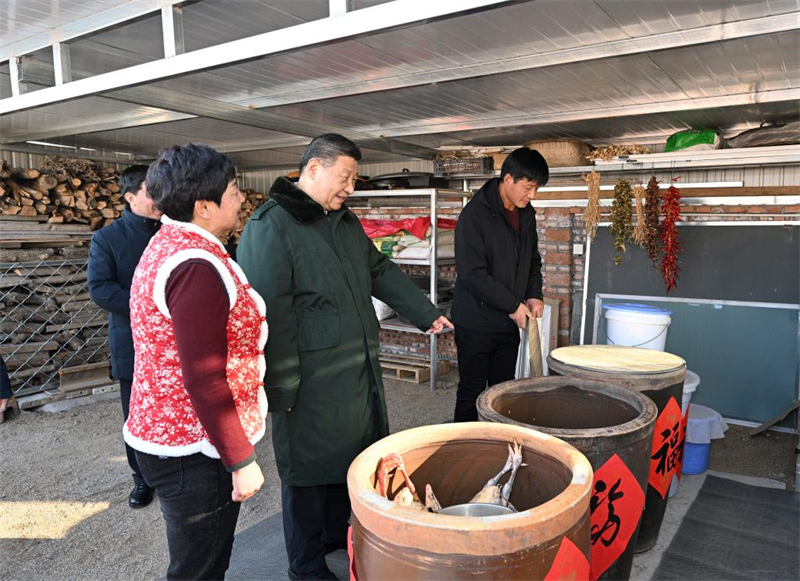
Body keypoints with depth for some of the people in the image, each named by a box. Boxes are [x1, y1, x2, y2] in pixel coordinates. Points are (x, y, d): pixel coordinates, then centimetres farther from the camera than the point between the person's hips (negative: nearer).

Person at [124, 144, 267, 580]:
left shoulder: (167, 244, 8)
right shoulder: (197, 266, -24)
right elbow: (204, 379, -26)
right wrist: (241, 460, -19)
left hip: (165, 430, 10)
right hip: (195, 451, -10)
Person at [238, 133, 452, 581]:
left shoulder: (346, 221, 12)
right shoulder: (270, 226, -15)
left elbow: (381, 271, 20)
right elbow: (269, 312, -19)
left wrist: (426, 313, 17)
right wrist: (282, 389, -19)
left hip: (360, 372, 8)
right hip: (312, 384, -8)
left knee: (353, 459, 20)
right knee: (310, 469, 8)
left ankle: (338, 534, 43)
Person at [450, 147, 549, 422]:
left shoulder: (527, 214, 8)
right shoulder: (475, 214, -15)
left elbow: (533, 260, 20)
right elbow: (472, 273, -21)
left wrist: (534, 295, 2)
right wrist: (514, 305, -16)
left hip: (509, 324, 7)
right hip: (477, 324, -7)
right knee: (472, 394, 4)